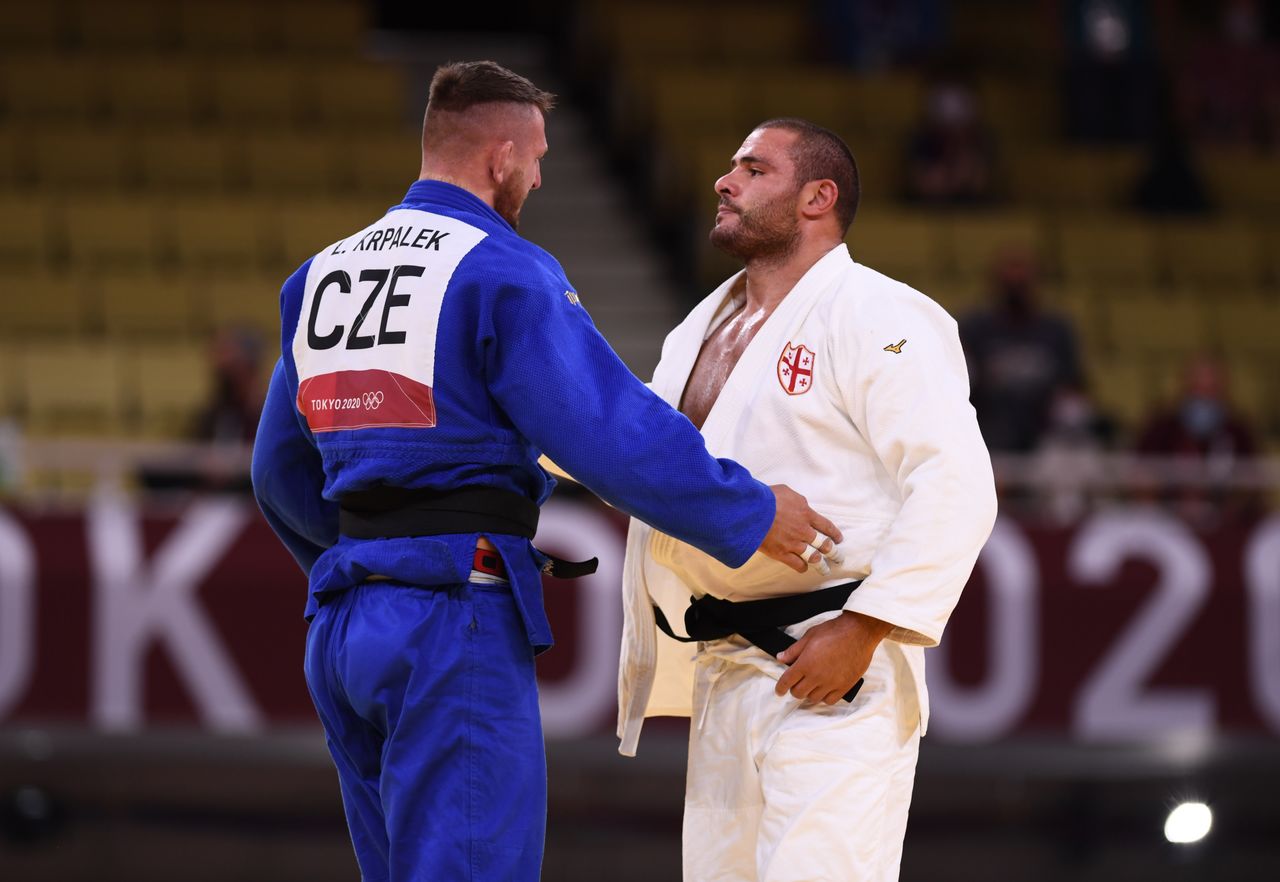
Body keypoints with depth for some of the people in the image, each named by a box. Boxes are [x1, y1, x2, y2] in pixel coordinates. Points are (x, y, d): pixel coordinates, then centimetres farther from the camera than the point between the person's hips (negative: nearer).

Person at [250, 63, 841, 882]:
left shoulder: (320, 277, 14)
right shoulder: (502, 274, -9)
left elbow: (282, 472, 22)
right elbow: (616, 432, -14)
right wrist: (753, 514, -3)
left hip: (342, 629, 8)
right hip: (456, 630, -8)